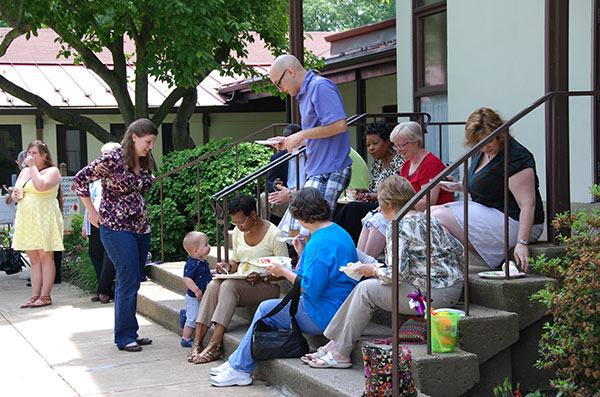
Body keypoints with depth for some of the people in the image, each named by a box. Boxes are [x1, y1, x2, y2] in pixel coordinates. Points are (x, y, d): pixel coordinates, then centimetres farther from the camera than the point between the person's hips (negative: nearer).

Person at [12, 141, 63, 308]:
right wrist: (15, 195, -1)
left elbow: (41, 186, -22)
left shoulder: (52, 171, -2)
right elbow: (15, 194, 23)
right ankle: (35, 296, 7)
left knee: (45, 257, -5)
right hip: (26, 219, 7)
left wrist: (33, 166, -12)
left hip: (44, 218, -7)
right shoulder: (24, 172, 19)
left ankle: (45, 296, -4)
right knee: (33, 259, 7)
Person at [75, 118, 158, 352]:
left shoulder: (145, 162, 8)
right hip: (116, 228, -7)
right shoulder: (112, 160, -14)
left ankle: (130, 333, 19)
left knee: (131, 282, 11)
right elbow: (81, 179, -8)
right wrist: (92, 212, -5)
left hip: (141, 228, 7)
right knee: (129, 282, -10)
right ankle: (124, 337, -2)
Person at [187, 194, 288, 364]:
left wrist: (262, 277, -24)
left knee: (229, 286, -33)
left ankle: (215, 345, -37)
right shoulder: (238, 232, 11)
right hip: (240, 283, 6)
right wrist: (229, 267, -1)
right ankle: (197, 342, -31)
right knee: (213, 285, -26)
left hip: (267, 286, -6)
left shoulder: (274, 234, -9)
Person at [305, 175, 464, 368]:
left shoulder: (398, 226, -14)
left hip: (430, 295, -9)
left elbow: (397, 274, -22)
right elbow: (458, 248, 18)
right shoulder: (428, 219, 12)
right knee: (374, 282, 15)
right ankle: (336, 344, 14)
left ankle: (340, 353, 7)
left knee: (366, 289, 0)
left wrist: (373, 270, -2)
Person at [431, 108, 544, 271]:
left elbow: (528, 204, -24)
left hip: (513, 221, -10)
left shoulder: (516, 158, -19)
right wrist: (458, 187, 9)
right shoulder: (483, 152, 10)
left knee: (440, 217, -20)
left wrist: (522, 243, -33)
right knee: (431, 213, 3)